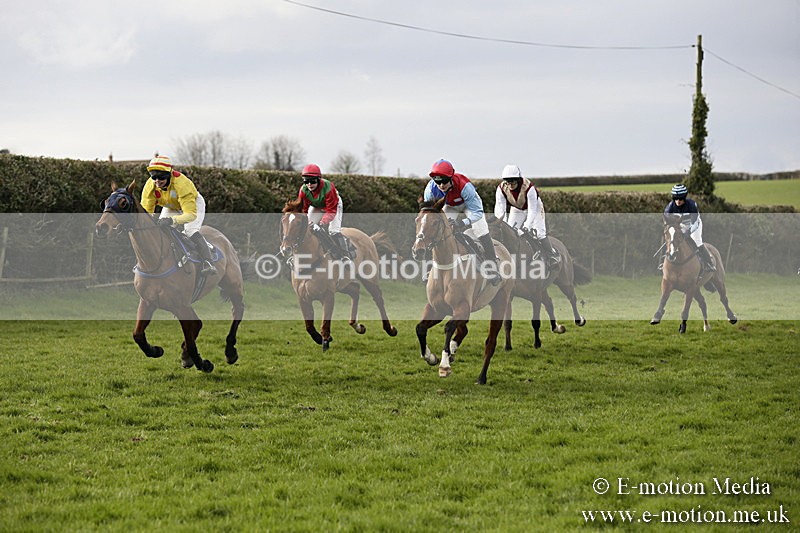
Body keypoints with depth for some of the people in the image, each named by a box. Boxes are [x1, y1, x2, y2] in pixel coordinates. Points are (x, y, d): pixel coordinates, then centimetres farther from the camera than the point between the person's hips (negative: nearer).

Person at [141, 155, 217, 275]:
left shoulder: (181, 183, -45)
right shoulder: (150, 186, -30)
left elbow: (191, 214, -48)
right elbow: (146, 210, -25)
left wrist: (172, 220, -66)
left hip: (193, 203, -5)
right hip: (171, 207, 5)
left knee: (191, 231, -27)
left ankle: (208, 263, -33)